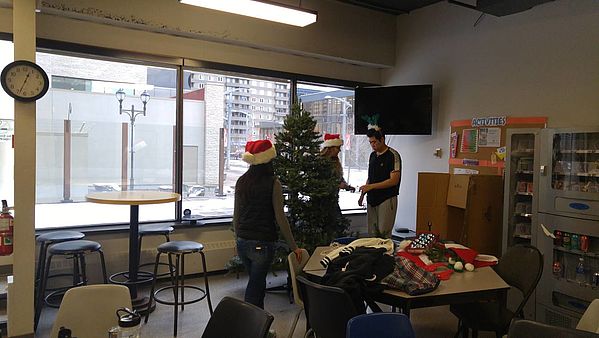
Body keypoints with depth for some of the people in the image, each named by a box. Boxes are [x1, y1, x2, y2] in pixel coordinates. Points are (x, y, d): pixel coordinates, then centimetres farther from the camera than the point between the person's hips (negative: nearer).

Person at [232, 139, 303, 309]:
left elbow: (236, 215, 9)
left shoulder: (241, 182, 3)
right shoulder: (273, 184, -13)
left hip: (243, 243, 6)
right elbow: (280, 218, -13)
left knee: (258, 283, 23)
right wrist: (294, 246, -5)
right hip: (262, 244, -6)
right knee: (254, 290, 5)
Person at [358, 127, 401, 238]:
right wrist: (362, 195, 13)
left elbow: (394, 180, -17)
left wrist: (371, 186, -19)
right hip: (372, 199, 7)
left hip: (387, 199, -7)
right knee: (372, 233, 8)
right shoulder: (372, 155, 14)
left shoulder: (393, 155, -10)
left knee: (384, 233, -6)